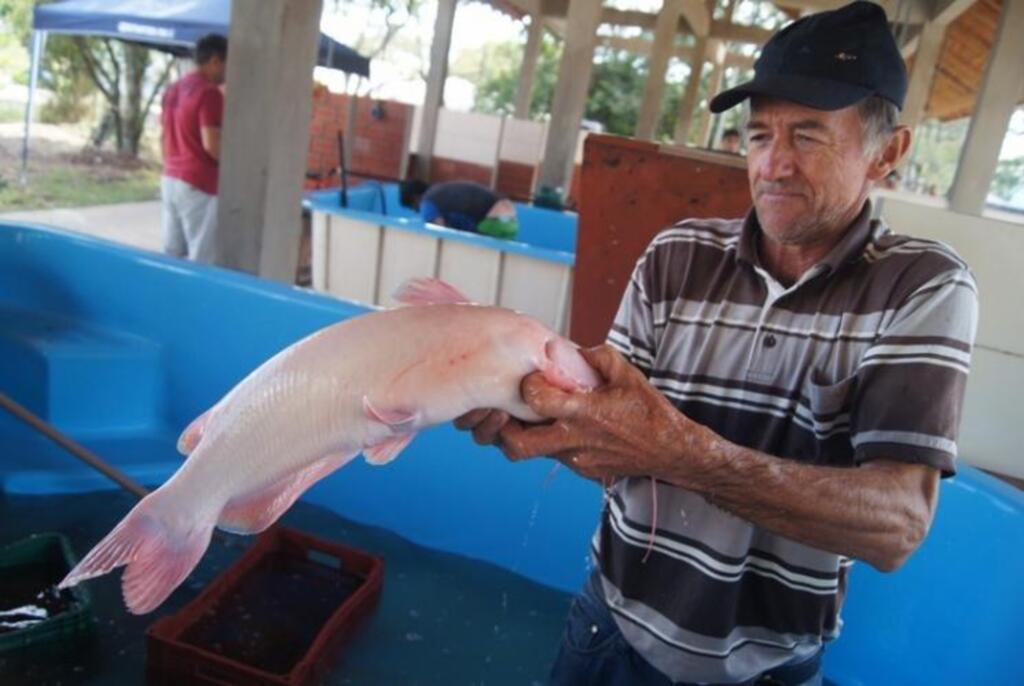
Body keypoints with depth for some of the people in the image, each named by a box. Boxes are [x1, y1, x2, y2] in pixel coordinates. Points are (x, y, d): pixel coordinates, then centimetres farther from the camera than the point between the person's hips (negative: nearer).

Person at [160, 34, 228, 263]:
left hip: (171, 179, 9)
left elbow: (165, 135, 19)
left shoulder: (173, 89, 15)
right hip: (199, 183, -9)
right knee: (201, 259, -3)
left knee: (172, 253, 12)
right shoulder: (209, 92, -14)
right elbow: (211, 144, -20)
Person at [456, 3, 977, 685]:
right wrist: (550, 420, -29)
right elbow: (616, 450, -7)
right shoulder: (678, 255, -8)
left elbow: (898, 527, -24)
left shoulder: (924, 287, -13)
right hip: (616, 621, 2)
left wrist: (685, 454, -39)